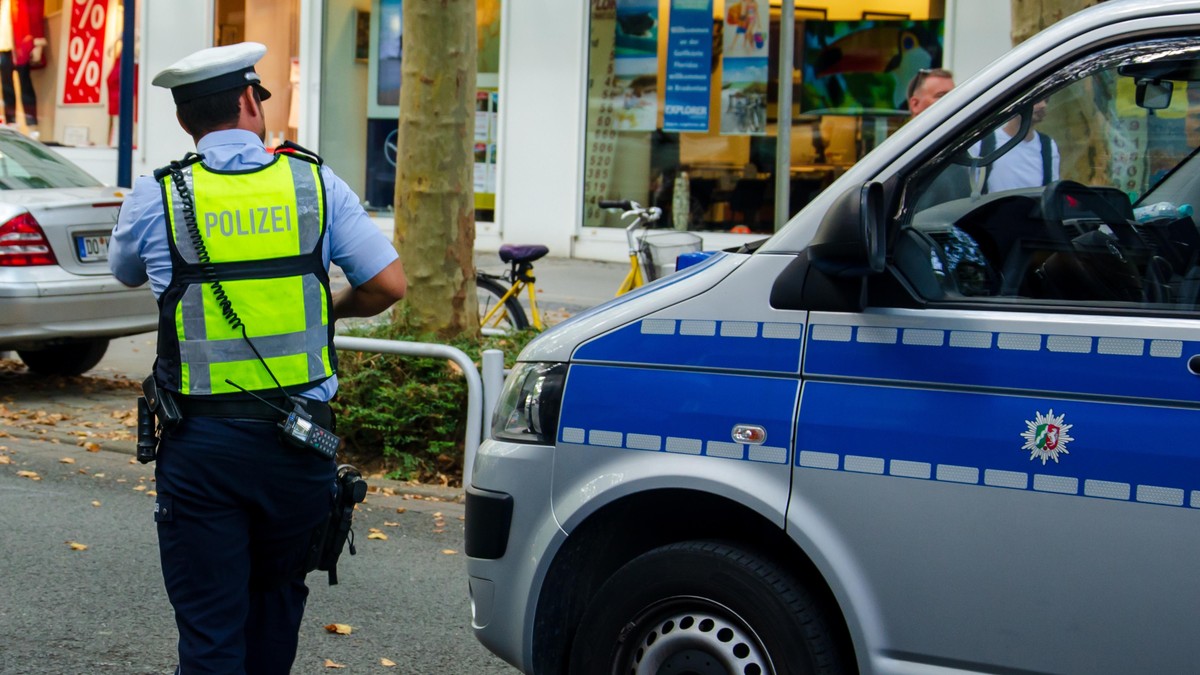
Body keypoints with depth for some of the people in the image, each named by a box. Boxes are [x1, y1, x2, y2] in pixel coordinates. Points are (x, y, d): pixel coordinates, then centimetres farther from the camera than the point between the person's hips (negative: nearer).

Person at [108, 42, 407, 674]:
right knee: (275, 597, 21)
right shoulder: (315, 182, 0)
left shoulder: (156, 196, -2)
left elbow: (126, 272, 18)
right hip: (299, 439, 1)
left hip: (200, 441, -1)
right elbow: (387, 283, -1)